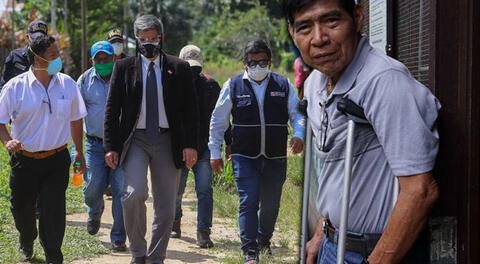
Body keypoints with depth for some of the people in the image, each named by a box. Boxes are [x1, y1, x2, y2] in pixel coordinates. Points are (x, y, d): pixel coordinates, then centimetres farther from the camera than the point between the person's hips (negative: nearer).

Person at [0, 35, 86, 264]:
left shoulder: (67, 84, 1)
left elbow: (75, 118, 13)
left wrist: (79, 151, 16)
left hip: (57, 160, 0)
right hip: (24, 160, 0)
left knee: (53, 211, -7)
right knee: (21, 208, 16)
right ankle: (26, 243, 46)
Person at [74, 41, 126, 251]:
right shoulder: (85, 81, 5)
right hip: (95, 144, 1)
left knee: (121, 190, -5)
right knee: (92, 189, -2)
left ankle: (118, 238, 6)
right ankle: (95, 214, 34)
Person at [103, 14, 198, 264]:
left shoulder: (179, 68, 5)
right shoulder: (124, 67, 5)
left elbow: (190, 110, 4)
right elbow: (112, 109, 5)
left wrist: (190, 145, -6)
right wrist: (110, 146, -2)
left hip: (168, 141, 1)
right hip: (135, 139, -1)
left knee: (165, 207, 4)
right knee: (134, 193, -21)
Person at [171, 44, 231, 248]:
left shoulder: (210, 86, 3)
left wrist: (229, 143, 4)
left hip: (204, 147, 0)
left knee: (204, 190, -9)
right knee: (176, 190, 11)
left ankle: (203, 233, -8)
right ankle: (175, 221, 38)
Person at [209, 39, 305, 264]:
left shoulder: (283, 85, 4)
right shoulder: (233, 86, 1)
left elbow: (297, 113, 9)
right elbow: (218, 121, 6)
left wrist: (298, 135, -12)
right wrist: (215, 153, 5)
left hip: (275, 157, 2)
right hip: (244, 157, -2)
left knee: (271, 205, 13)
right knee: (248, 203, -8)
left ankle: (264, 241, 38)